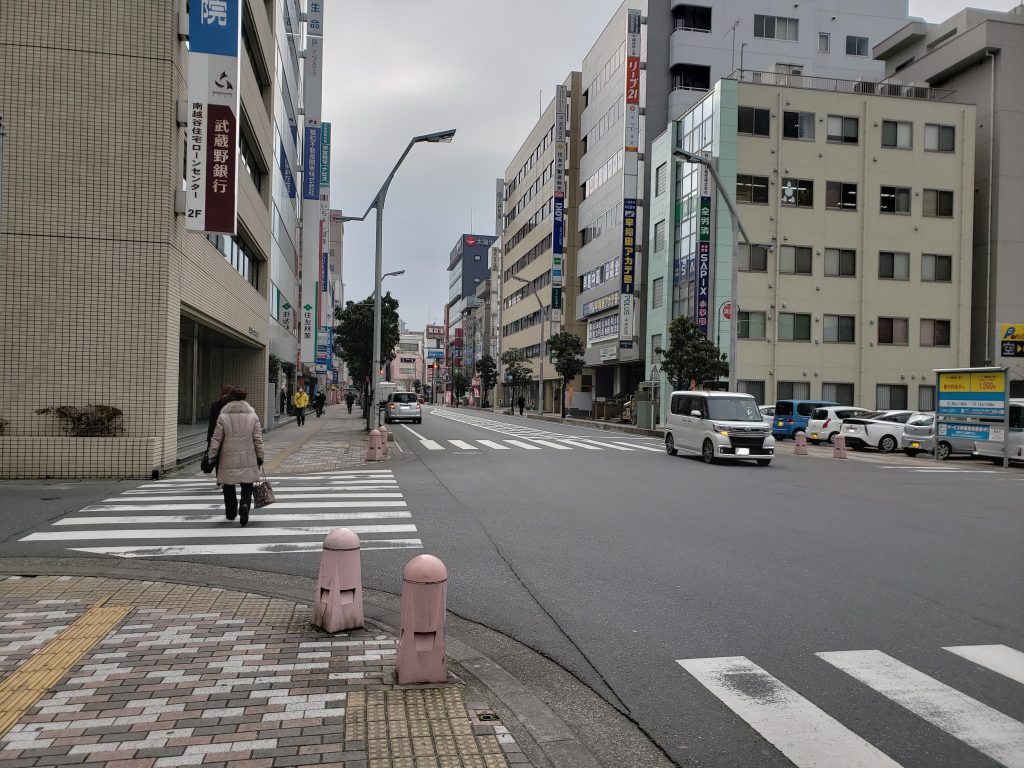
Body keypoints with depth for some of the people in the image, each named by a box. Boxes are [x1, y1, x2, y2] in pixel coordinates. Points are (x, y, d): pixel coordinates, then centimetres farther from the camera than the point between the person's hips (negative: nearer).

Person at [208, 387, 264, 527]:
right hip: (248, 460, 0)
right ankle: (245, 505, -21)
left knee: (229, 487, 16)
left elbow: (216, 439, -2)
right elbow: (258, 439, 1)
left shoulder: (223, 417, -4)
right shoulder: (253, 416, -1)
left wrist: (212, 456, 6)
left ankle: (231, 513, 26)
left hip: (228, 460, 0)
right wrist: (260, 457, 9)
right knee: (247, 488, 6)